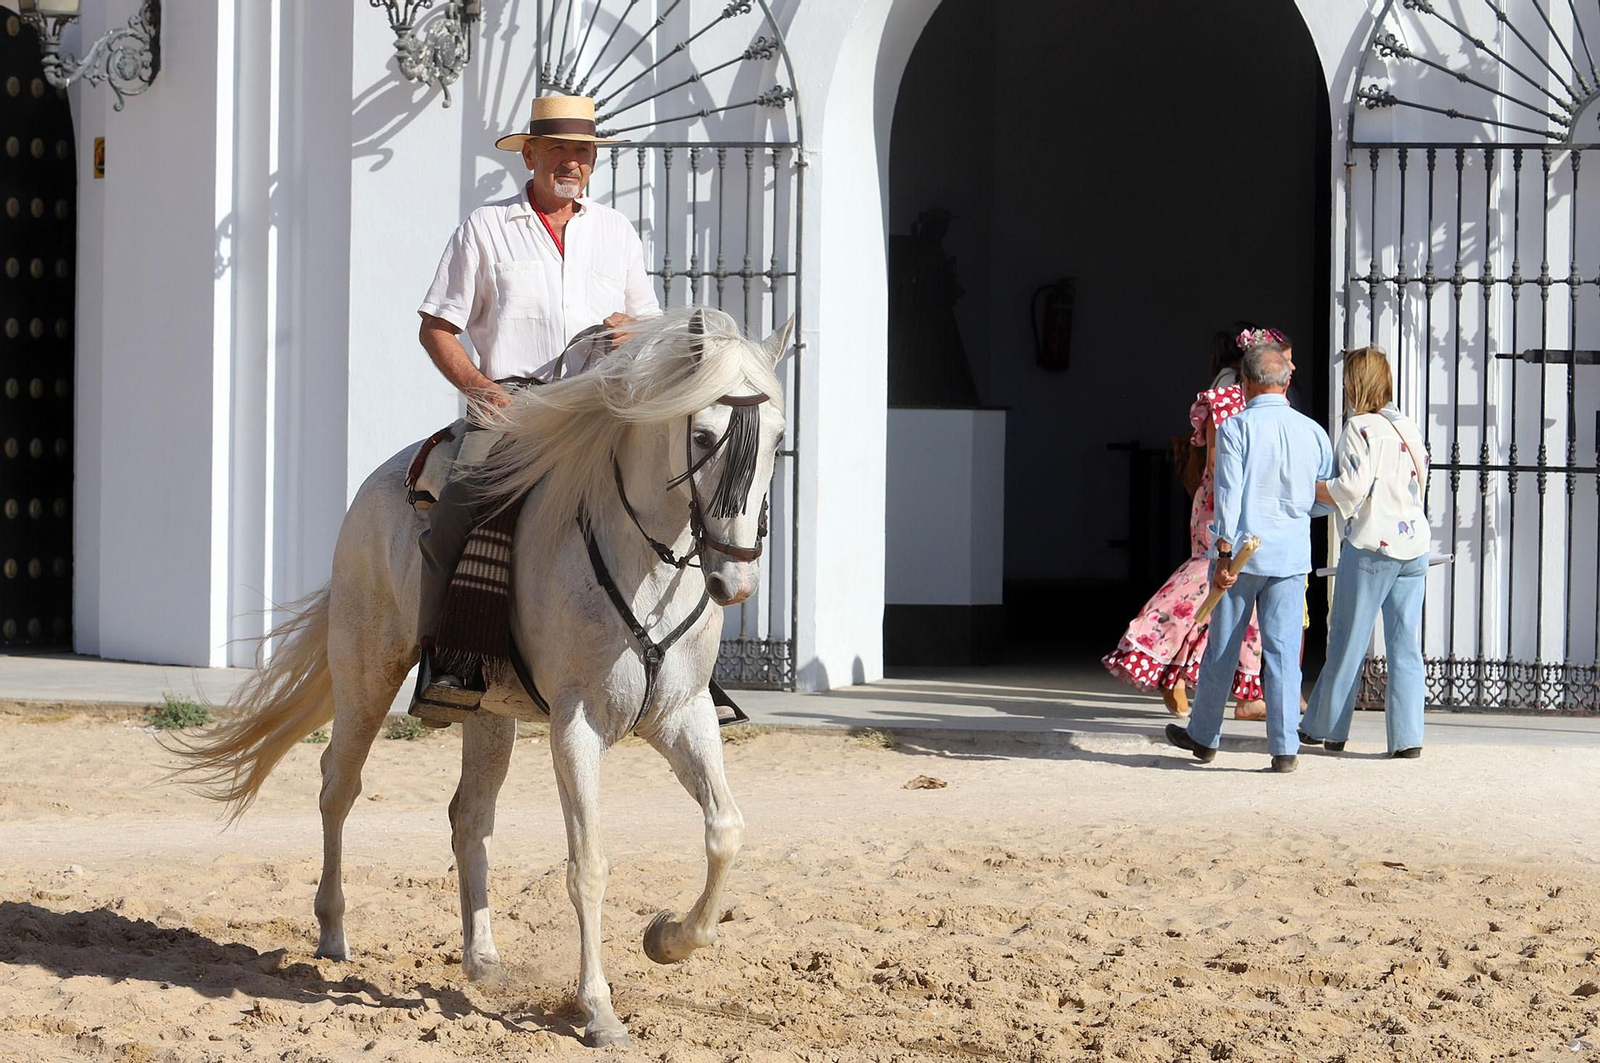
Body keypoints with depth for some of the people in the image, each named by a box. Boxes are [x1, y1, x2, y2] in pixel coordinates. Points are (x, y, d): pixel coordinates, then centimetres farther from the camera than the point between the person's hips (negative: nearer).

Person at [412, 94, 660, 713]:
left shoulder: (616, 232, 20)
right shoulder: (486, 228, 10)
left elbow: (650, 323, 25)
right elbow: (436, 327, 8)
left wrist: (631, 331, 0)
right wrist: (477, 385, -9)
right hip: (512, 402, -3)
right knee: (457, 509, -27)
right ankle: (440, 655, -20)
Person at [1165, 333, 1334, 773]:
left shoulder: (1235, 428, -8)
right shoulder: (1313, 432, 2)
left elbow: (1229, 494, -13)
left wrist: (1225, 555, -13)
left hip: (1241, 554, -2)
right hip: (1291, 556, 2)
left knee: (1222, 649, 10)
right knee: (1283, 652, 3)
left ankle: (1203, 736, 23)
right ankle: (1284, 748, -1)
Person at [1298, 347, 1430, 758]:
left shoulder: (1360, 428, -10)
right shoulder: (1410, 428, 11)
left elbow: (1351, 490, -18)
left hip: (1371, 546, -6)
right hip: (1415, 545, 6)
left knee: (1348, 642, 5)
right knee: (1406, 646, 5)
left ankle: (1326, 728, 16)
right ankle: (1407, 736, 0)